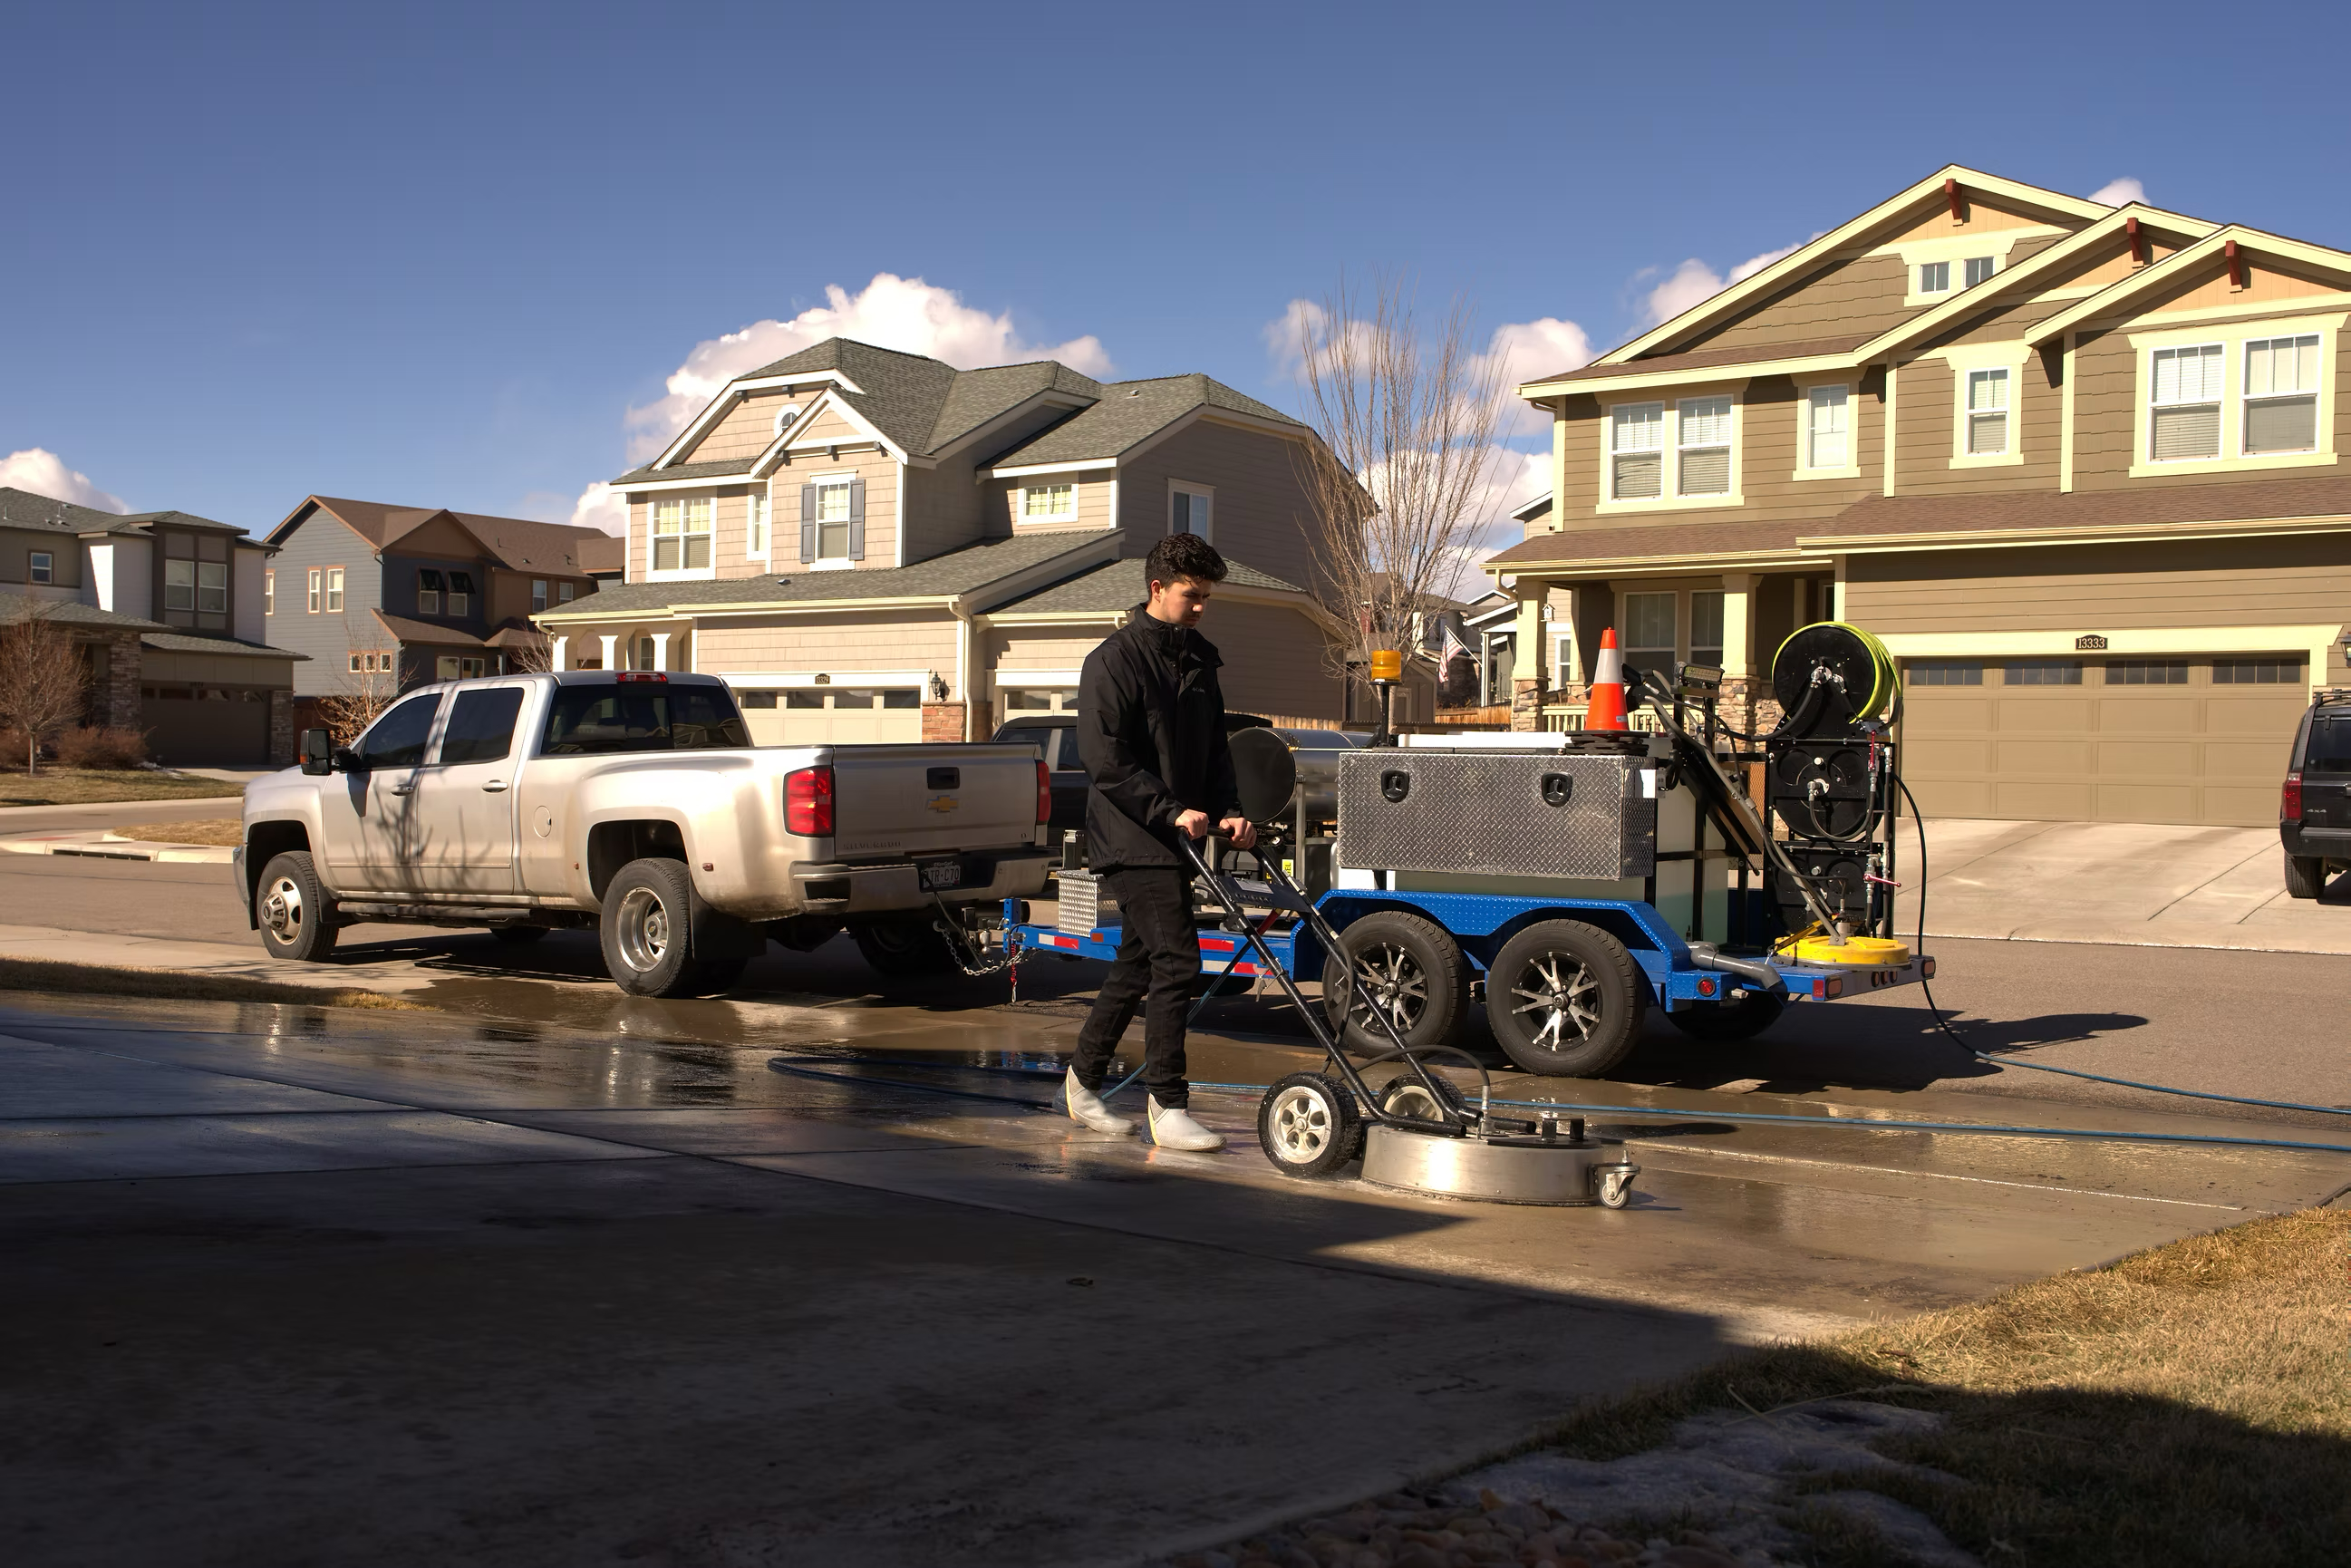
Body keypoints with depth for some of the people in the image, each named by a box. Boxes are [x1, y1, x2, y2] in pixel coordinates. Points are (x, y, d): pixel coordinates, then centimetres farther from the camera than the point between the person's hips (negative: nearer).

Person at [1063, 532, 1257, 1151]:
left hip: (1176, 841, 8)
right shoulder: (1114, 660, -9)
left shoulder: (1199, 661, 15)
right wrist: (1172, 811, -20)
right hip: (1133, 840, -8)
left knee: (1139, 963, 14)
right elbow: (1105, 760, -15)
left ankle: (1085, 1079, 28)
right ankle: (1168, 1107, -8)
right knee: (1175, 962, -13)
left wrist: (1228, 811, 3)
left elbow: (1214, 749, 19)